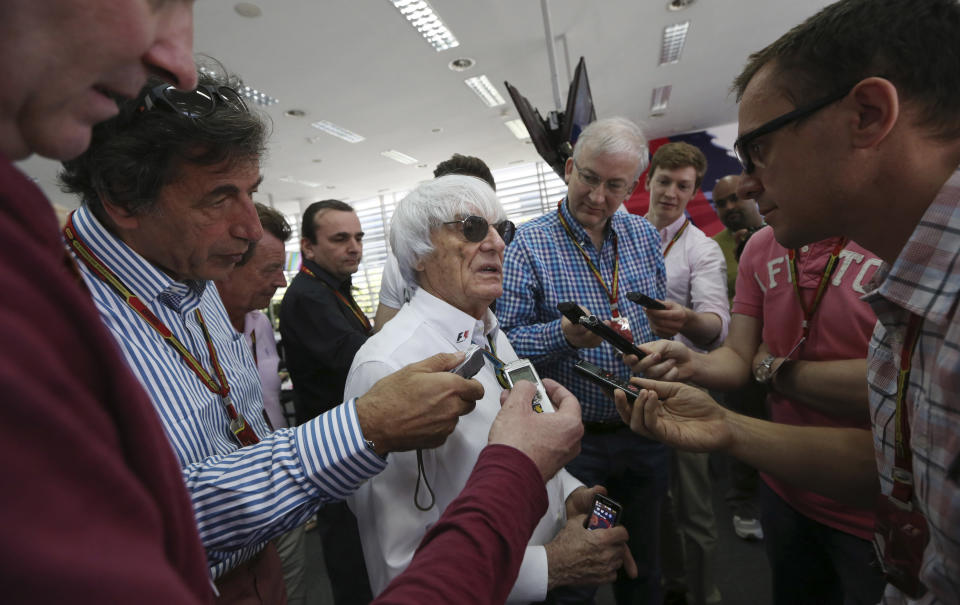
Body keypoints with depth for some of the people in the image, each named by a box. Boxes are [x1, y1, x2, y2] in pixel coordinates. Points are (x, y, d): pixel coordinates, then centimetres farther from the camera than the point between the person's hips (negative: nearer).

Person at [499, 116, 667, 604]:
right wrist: (563, 335, -33)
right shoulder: (529, 244, -13)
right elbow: (507, 342, -17)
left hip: (643, 431, 5)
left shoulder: (645, 235, 3)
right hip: (572, 439, -4)